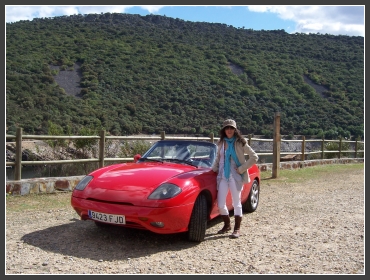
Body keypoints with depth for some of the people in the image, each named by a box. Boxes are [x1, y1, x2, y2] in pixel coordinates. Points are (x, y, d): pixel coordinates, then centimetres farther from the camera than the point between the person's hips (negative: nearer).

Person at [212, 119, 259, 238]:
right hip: (223, 176, 4)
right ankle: (227, 225, 27)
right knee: (220, 204, 4)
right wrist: (214, 168, 6)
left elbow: (254, 157, -6)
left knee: (236, 202, 3)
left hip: (236, 176, -4)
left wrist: (242, 169, -10)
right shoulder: (221, 143, 9)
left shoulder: (240, 143, -4)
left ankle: (237, 229, 13)